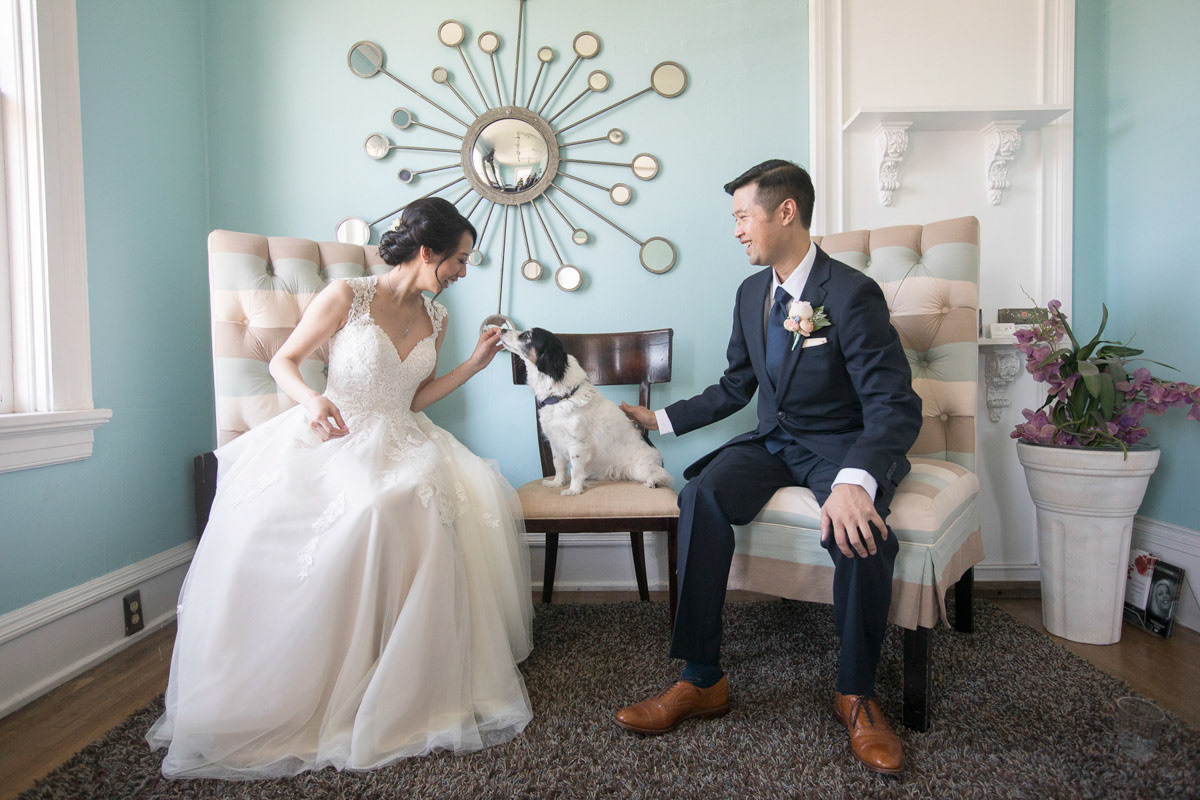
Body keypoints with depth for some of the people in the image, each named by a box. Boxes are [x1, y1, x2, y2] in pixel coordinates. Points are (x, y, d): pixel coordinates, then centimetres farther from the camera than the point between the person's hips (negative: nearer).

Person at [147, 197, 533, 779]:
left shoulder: (434, 318, 12)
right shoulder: (346, 296, -5)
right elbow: (283, 361, -1)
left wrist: (473, 364, 7)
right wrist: (311, 400, -22)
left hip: (398, 442, 5)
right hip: (335, 434, -5)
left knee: (476, 494, -24)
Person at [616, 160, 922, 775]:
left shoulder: (852, 293, -15)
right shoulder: (751, 292, 7)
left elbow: (896, 406, -22)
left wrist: (854, 481, -40)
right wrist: (660, 420, 14)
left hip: (842, 443, -5)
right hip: (774, 440, 5)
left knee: (859, 528, -36)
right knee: (703, 493, -25)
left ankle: (856, 693, -9)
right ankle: (702, 679, -16)